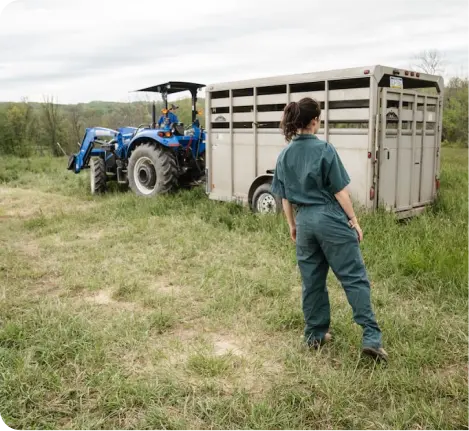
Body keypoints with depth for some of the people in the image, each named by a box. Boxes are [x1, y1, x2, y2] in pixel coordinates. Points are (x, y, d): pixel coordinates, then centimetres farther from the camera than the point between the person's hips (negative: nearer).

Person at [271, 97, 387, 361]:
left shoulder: (285, 155, 5)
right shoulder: (324, 149, -11)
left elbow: (285, 197, 10)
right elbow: (340, 191, -10)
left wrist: (292, 225, 21)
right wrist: (354, 220, -1)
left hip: (305, 222, 6)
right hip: (331, 220, -5)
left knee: (312, 281, 14)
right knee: (355, 278, -1)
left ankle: (316, 334, 23)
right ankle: (372, 337, -4)